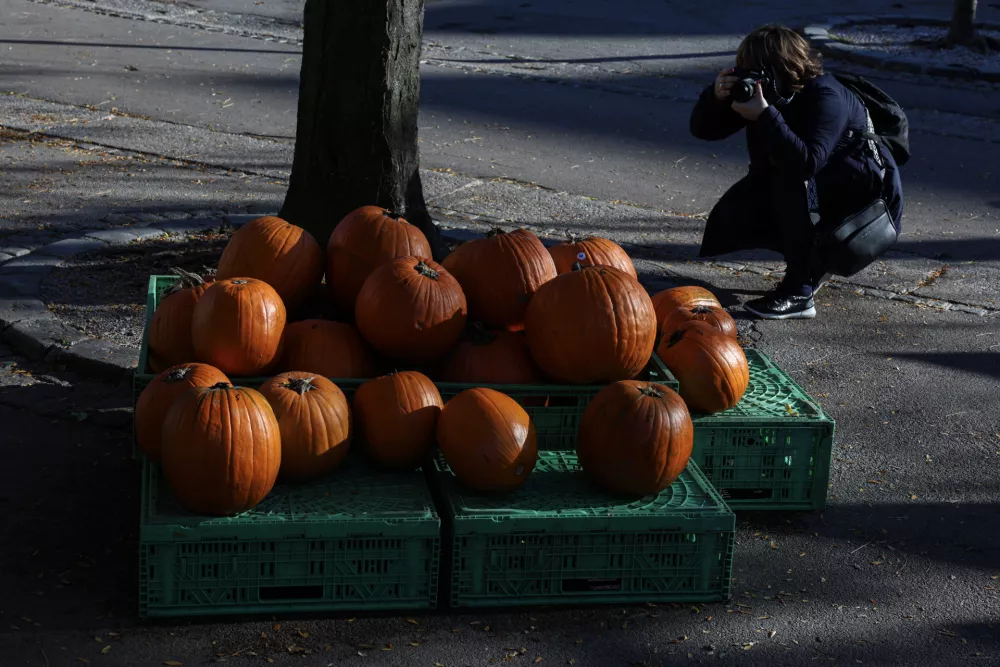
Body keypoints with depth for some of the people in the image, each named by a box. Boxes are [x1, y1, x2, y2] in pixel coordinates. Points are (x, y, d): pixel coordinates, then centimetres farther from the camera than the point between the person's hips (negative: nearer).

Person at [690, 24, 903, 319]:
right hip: (804, 191, 7)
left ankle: (799, 292, -31)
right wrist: (716, 97, -30)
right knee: (732, 217, -13)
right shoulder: (754, 87, -10)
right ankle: (817, 258, 9)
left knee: (792, 177, -37)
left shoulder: (826, 96, -30)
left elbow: (808, 162, -45)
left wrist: (765, 116, -47)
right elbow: (703, 130, -10)